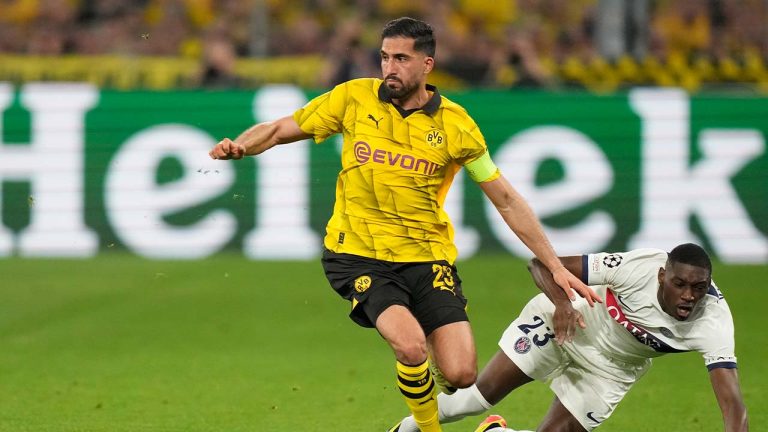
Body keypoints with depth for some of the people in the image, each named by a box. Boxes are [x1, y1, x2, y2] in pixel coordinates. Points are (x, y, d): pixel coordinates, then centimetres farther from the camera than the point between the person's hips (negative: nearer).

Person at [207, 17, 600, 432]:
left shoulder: (455, 124, -2)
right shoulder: (355, 98, -2)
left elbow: (507, 201, 4)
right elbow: (278, 130, 4)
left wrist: (555, 266, 1)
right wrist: (238, 146, -18)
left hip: (428, 257, 1)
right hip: (359, 254, -1)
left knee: (460, 374, -13)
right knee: (412, 347, -27)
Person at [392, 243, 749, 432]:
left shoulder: (714, 322, -34)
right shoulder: (639, 269, -37)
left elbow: (732, 403, -42)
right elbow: (541, 263, -30)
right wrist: (561, 302, -51)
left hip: (611, 368, 2)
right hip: (567, 322, -2)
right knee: (483, 394, -1)